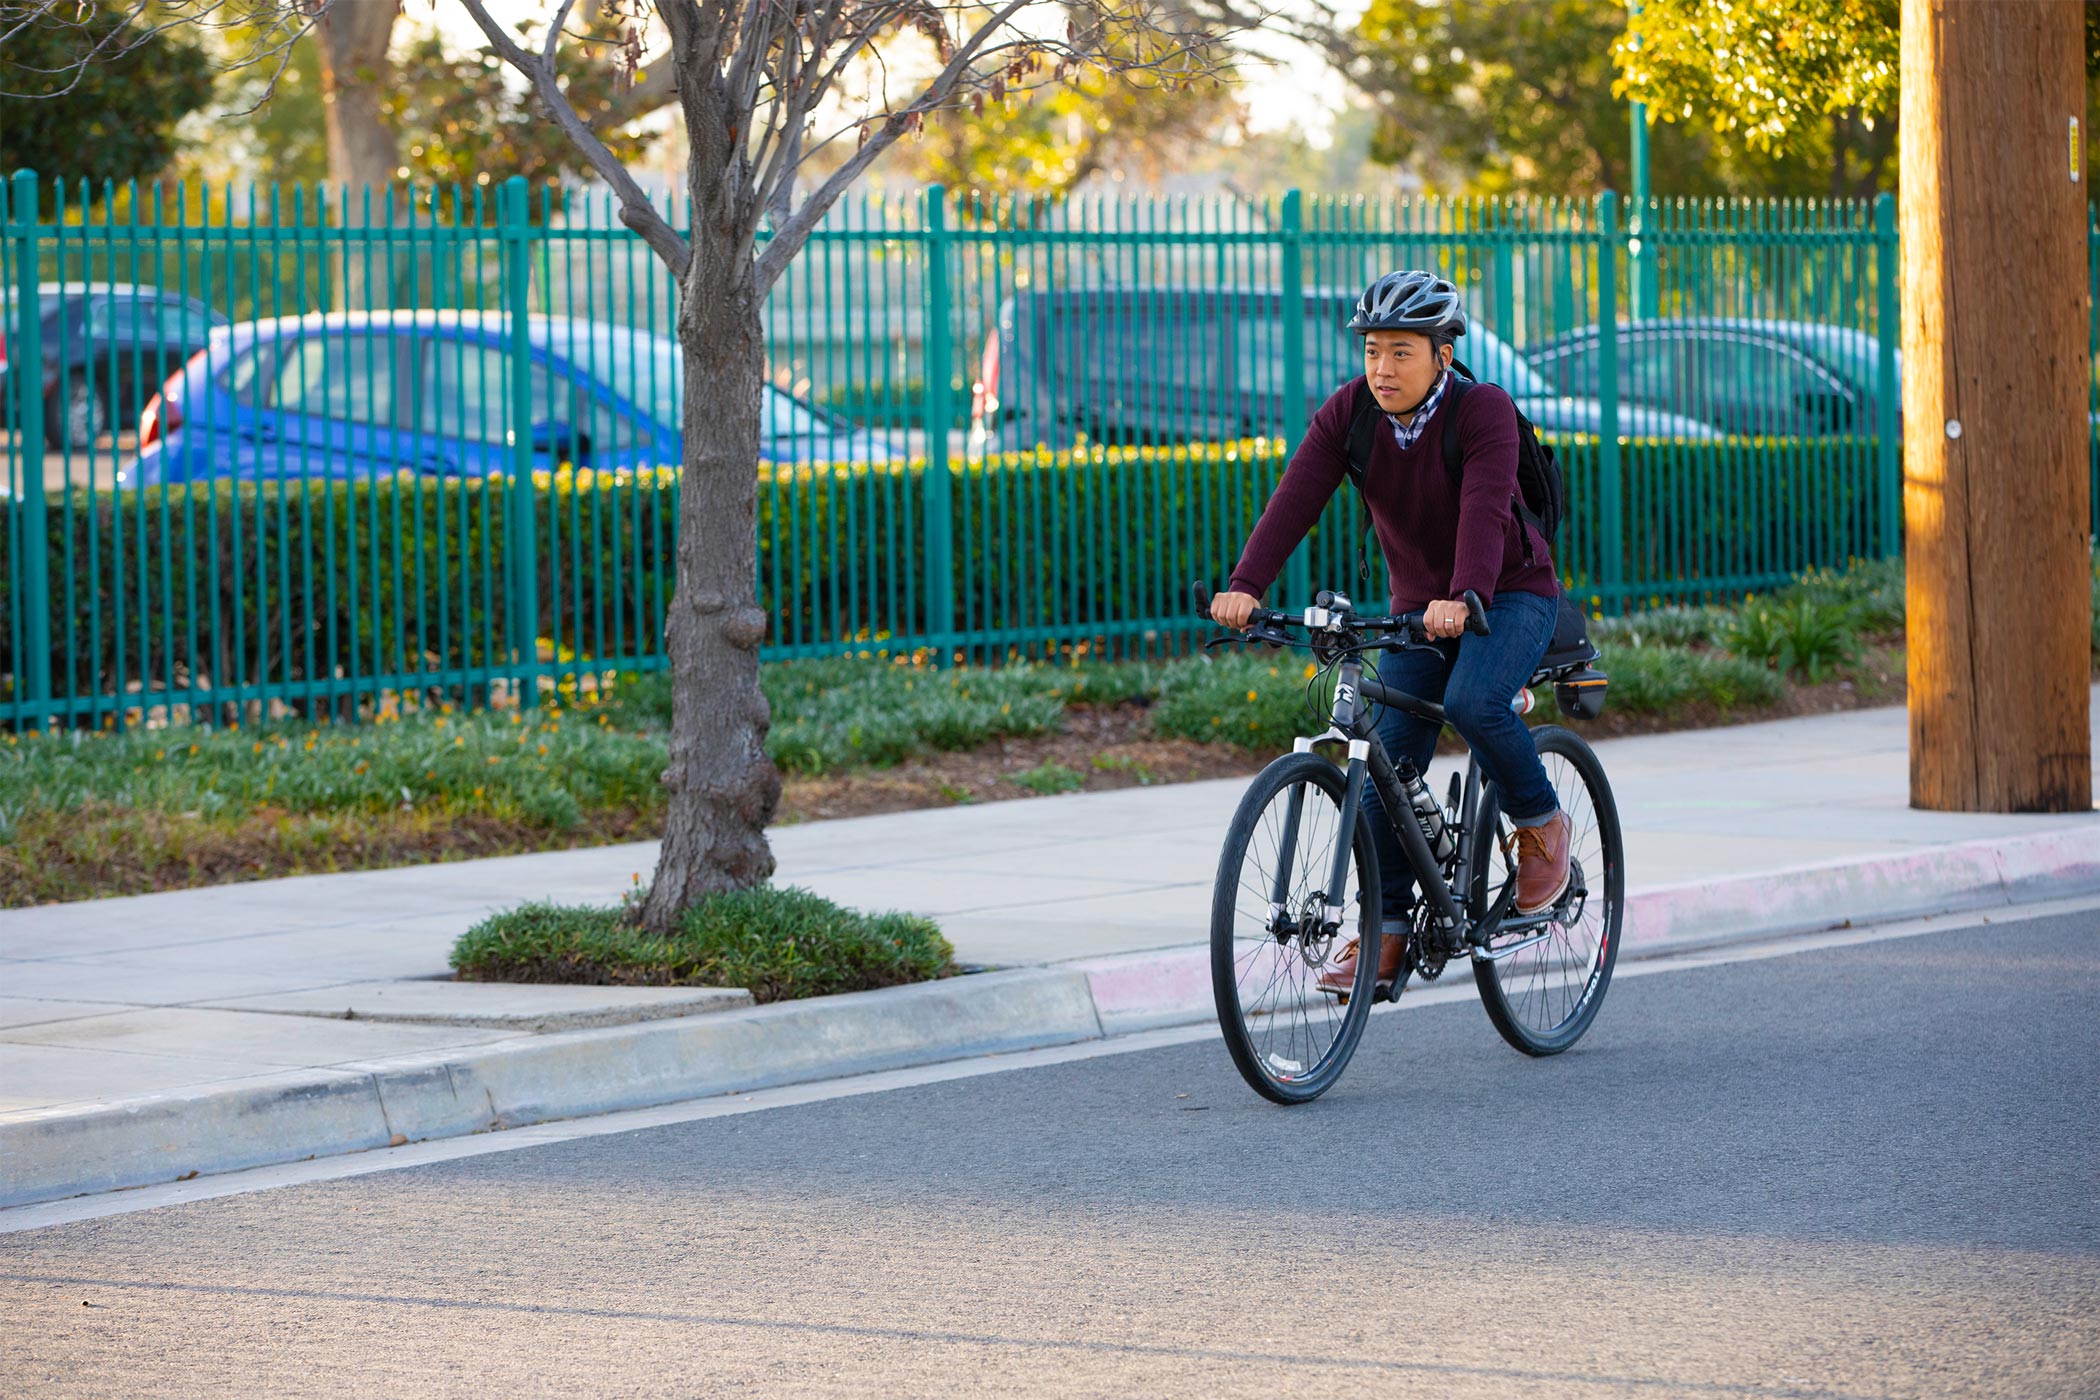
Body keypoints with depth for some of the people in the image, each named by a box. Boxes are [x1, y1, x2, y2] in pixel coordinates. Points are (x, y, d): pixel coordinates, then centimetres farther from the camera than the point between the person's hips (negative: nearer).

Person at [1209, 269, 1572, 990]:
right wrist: (1244, 587, -35)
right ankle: (1388, 931, 2)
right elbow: (1295, 499, -20)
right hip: (1418, 607, 5)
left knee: (1473, 701, -33)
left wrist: (1465, 598, -53)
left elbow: (1484, 509, -36)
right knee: (1387, 768, -6)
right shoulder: (1348, 413, -9)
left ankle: (1541, 824, -7)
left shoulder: (1483, 410, -21)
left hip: (1511, 594, -5)